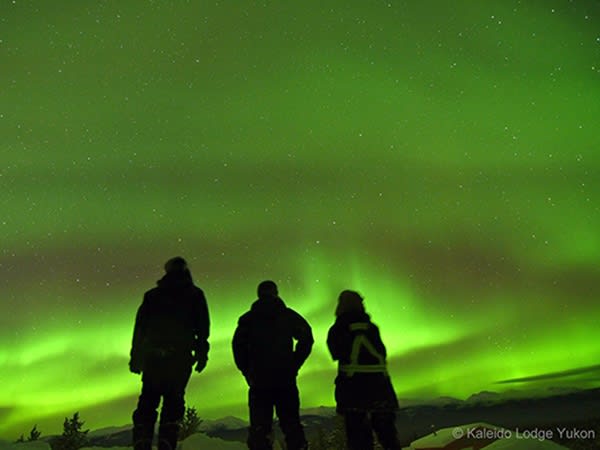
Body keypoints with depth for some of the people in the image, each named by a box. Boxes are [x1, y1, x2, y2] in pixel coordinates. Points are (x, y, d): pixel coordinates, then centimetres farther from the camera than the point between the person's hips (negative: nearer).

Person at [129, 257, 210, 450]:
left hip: (152, 356, 2)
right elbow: (203, 327, 1)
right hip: (180, 356, -2)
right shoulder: (195, 295, 9)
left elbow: (139, 327, 12)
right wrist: (202, 353, 3)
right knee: (173, 402, 4)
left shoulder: (152, 295, 15)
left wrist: (136, 356, 15)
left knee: (147, 401, 10)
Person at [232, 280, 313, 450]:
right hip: (286, 379, 0)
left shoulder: (248, 318, 6)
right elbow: (306, 338, -3)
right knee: (291, 423, 11)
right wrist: (294, 365, 3)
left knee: (259, 426, 6)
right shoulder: (288, 315, 5)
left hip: (259, 380, 0)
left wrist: (247, 371, 3)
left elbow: (238, 345, -4)